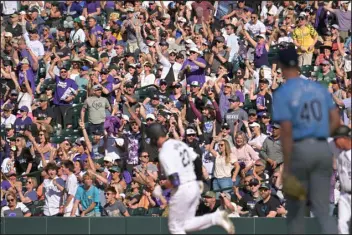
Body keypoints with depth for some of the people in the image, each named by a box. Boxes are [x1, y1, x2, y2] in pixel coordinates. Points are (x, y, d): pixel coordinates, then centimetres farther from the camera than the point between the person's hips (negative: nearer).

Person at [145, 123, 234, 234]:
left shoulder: (164, 153, -18)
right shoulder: (180, 144, 6)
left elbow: (174, 182, -23)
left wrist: (158, 186, -7)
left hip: (182, 191, -8)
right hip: (194, 186, 8)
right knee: (187, 225, 18)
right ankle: (216, 217, 2)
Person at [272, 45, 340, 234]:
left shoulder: (282, 93, -9)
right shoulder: (319, 88, 8)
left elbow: (287, 132, -16)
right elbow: (336, 120, 7)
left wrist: (286, 168, -13)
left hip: (299, 150, -4)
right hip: (323, 149, 4)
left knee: (295, 208, 12)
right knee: (322, 210, 3)